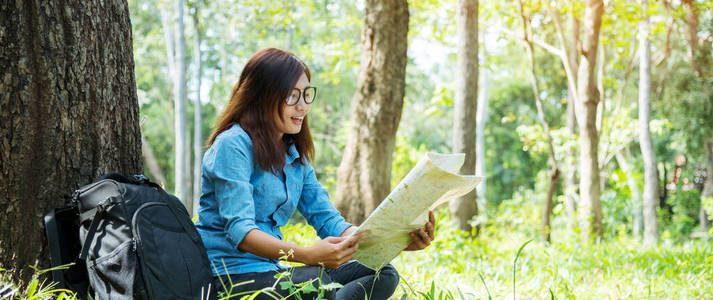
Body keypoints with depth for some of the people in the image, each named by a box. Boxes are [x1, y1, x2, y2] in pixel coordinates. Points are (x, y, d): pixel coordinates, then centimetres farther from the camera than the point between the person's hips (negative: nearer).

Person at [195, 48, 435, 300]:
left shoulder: (295, 155, 16)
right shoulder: (233, 145, -11)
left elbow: (328, 221, 8)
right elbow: (239, 230, -22)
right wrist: (307, 255, -39)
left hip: (270, 272, 9)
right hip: (227, 277, -9)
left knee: (382, 274, -4)